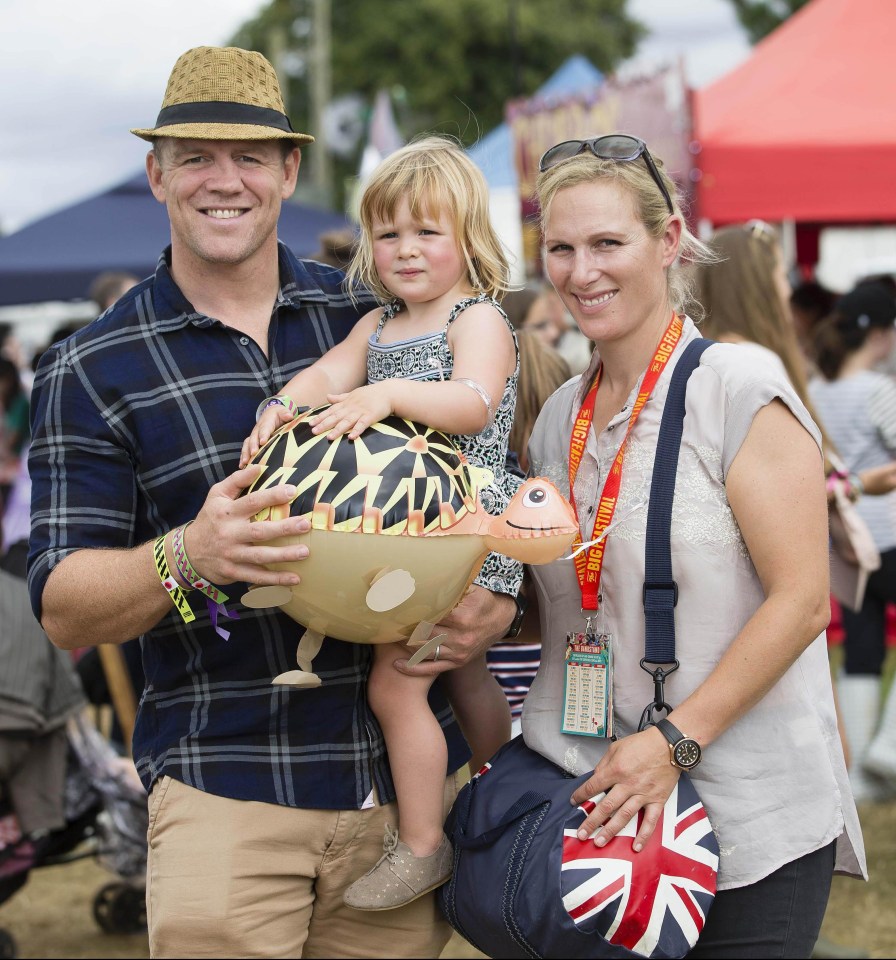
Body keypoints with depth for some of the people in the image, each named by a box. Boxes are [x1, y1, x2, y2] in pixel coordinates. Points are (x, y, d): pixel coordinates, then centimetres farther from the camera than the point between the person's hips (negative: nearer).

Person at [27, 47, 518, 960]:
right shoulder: (90, 371, 2)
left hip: (411, 774, 2)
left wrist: (497, 597, -6)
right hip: (225, 790, -2)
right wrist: (188, 558, -24)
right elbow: (63, 609, -3)